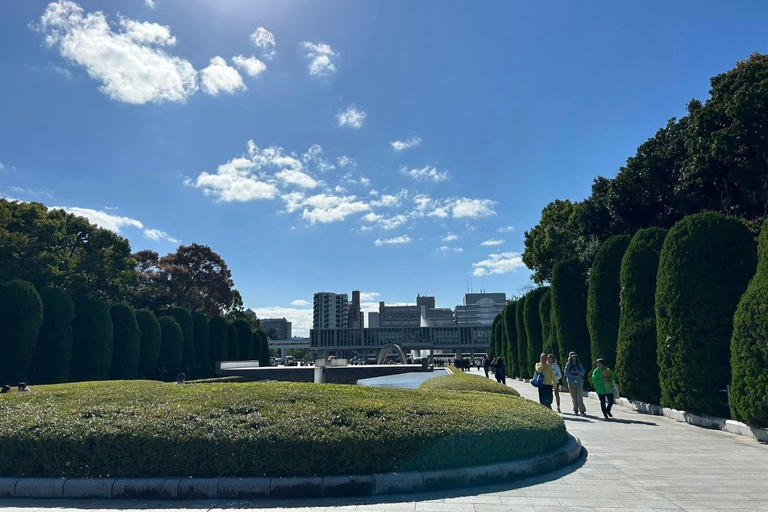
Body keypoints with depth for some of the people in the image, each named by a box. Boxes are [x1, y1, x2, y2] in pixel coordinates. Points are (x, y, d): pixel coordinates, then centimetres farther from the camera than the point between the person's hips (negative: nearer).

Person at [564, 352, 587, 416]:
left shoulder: (579, 364, 7)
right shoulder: (568, 364, 3)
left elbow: (582, 372, 1)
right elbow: (566, 373, -3)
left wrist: (575, 372, -12)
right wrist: (574, 376, -12)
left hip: (579, 382, 0)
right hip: (571, 382, 0)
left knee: (580, 397, -10)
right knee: (574, 397, 3)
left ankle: (582, 411, -12)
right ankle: (575, 410, 14)